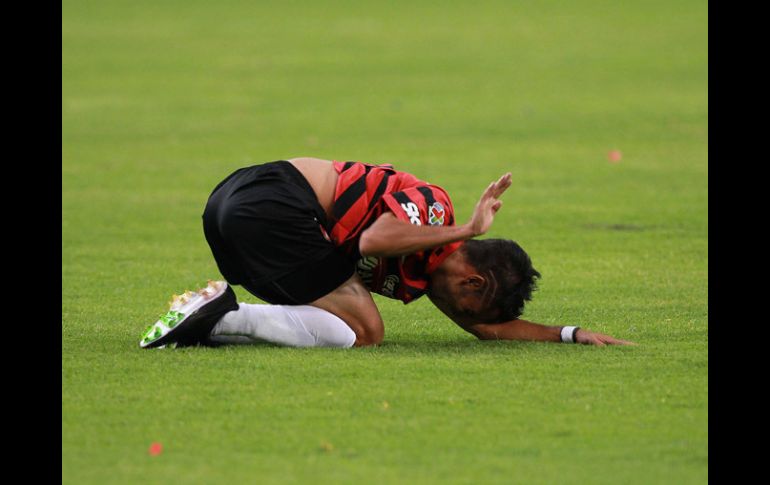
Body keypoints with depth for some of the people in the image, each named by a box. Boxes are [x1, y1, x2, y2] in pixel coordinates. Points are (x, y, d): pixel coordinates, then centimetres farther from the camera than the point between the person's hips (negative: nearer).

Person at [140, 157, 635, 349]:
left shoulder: (425, 272, 22)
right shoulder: (431, 203, -5)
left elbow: (485, 325, 29)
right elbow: (375, 239, -24)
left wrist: (571, 333, 30)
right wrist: (465, 231, -15)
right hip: (273, 202, -10)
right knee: (363, 331, -7)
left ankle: (204, 325, -4)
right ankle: (222, 317, -16)